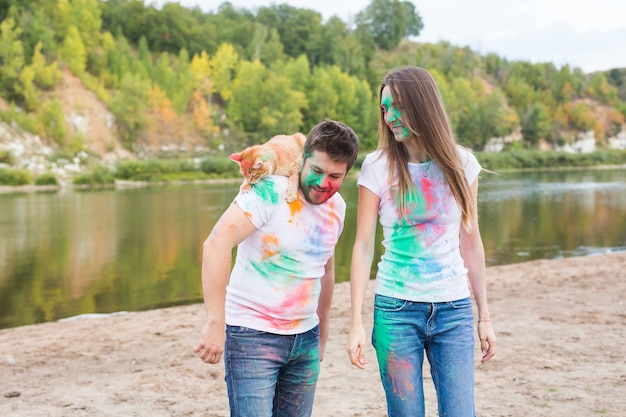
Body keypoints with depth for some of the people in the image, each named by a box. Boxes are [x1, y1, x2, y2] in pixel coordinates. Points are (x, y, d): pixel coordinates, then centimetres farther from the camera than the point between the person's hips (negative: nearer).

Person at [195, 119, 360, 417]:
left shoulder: (336, 206, 7)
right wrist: (215, 324, -31)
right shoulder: (271, 191, -16)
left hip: (305, 338, 6)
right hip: (252, 335, -6)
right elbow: (216, 244, -27)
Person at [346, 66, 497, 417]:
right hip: (396, 310, -1)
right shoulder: (378, 166, -3)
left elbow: (471, 242, 9)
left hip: (454, 310, 2)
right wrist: (357, 322, -6)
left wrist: (484, 316, 10)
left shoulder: (461, 163, 2)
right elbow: (363, 246, -2)